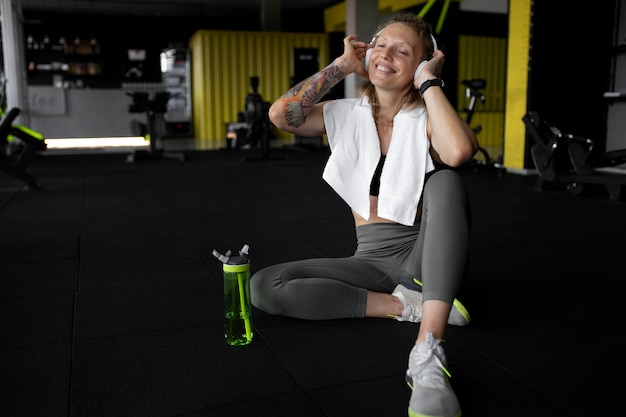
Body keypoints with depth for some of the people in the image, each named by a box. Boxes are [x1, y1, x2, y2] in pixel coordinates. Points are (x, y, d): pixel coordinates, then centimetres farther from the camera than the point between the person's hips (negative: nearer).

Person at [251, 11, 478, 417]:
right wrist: (342, 66, -9)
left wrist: (430, 81, -18)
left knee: (445, 179, -33)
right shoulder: (347, 113, 3)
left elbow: (459, 151, -31)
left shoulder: (429, 117, -6)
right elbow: (281, 115, -17)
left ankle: (428, 353, -42)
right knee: (264, 287, -16)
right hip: (371, 259, 3)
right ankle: (407, 305, -15)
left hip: (425, 252, -2)